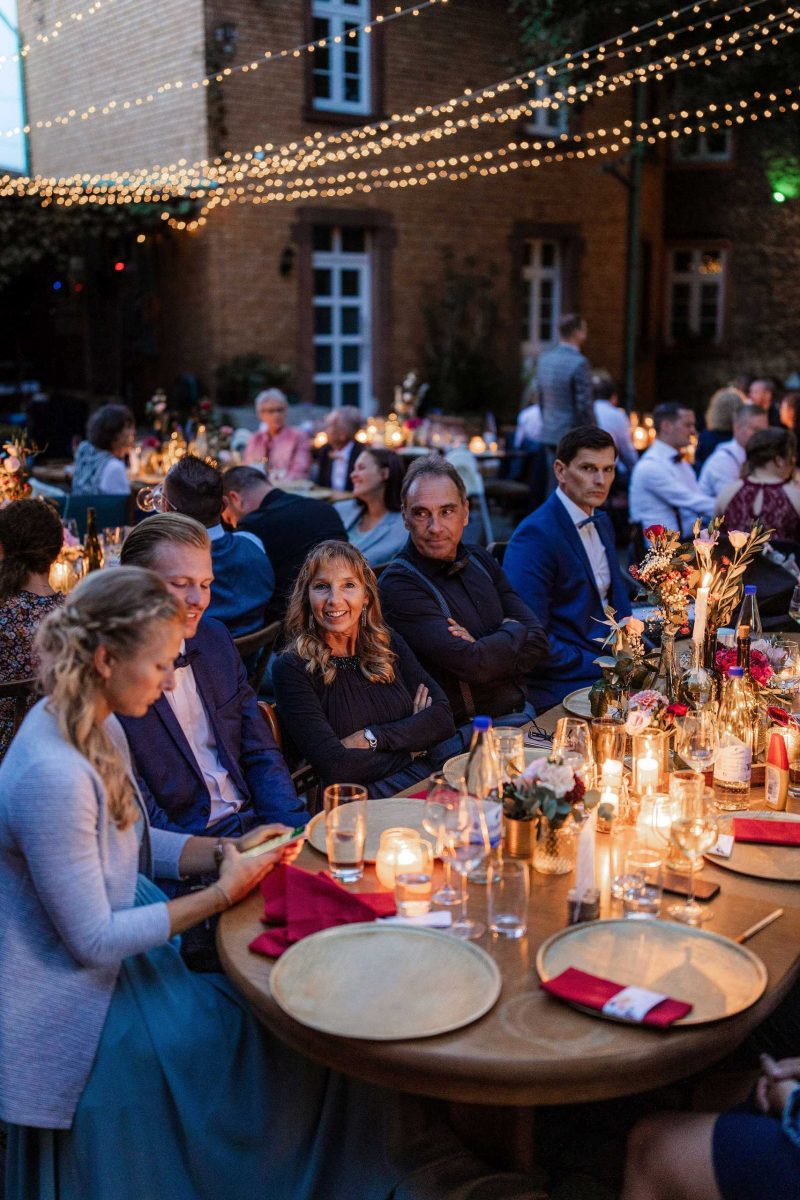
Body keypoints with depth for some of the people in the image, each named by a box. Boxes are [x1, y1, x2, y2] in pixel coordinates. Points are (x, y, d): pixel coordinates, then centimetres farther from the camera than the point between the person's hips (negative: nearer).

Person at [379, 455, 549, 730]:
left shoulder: (480, 560, 11)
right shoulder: (398, 584, -12)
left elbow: (537, 643, 5)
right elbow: (474, 665, -20)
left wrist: (481, 648, -12)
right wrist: (513, 630, -2)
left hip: (519, 714, 7)